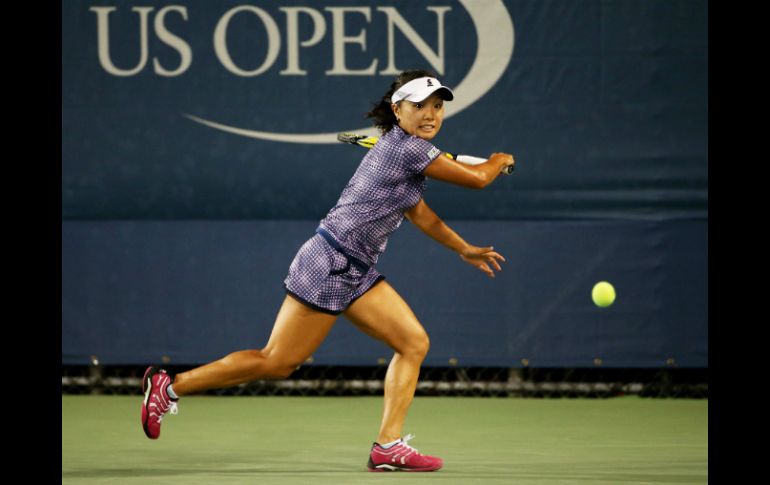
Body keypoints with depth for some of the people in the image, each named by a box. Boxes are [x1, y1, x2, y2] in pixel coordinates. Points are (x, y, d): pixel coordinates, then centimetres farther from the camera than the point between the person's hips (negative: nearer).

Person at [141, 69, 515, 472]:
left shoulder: (406, 148, 16)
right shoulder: (407, 148, -15)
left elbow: (421, 215, 31)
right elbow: (477, 178, -9)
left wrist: (465, 250, 35)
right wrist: (501, 160, 12)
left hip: (355, 273, 10)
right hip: (329, 265, -10)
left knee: (414, 342, 3)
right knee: (276, 362, -7)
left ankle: (388, 447, 0)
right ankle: (169, 387, 1)